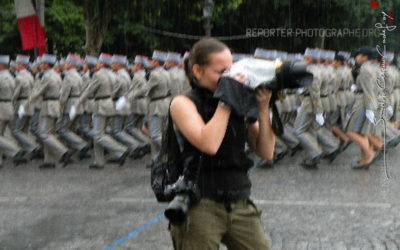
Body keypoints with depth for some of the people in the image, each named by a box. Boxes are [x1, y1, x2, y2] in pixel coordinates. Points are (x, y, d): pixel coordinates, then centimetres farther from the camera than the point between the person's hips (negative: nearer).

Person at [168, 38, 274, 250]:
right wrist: (225, 100, -14)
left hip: (240, 206, 4)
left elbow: (266, 153, 6)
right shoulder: (183, 104, -3)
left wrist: (263, 108, -4)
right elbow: (209, 144, -21)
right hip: (200, 207, -4)